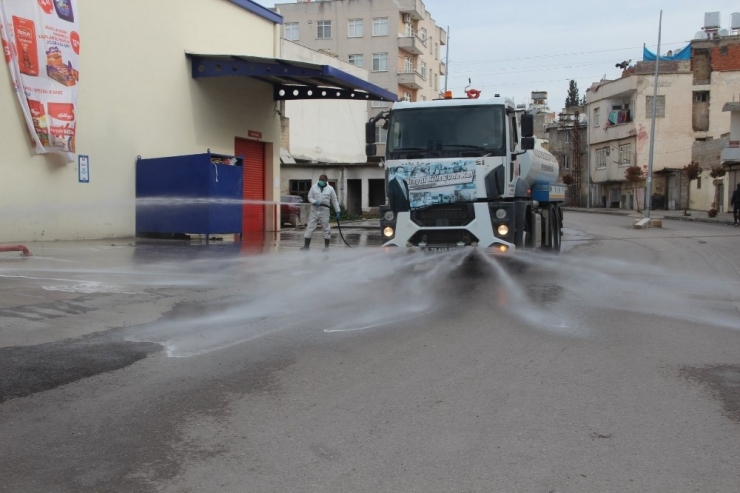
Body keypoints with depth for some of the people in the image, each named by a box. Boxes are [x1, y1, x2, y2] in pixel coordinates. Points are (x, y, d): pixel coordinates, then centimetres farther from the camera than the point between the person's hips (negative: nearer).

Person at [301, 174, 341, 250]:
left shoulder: (330, 189, 3)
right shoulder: (314, 187, 4)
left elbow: (334, 201, 7)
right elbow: (310, 197, 7)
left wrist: (337, 211, 6)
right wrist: (314, 202, -13)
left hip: (324, 210, -1)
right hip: (314, 210, 1)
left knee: (326, 227, 2)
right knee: (310, 227, -1)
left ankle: (326, 246, 13)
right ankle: (306, 245, 3)